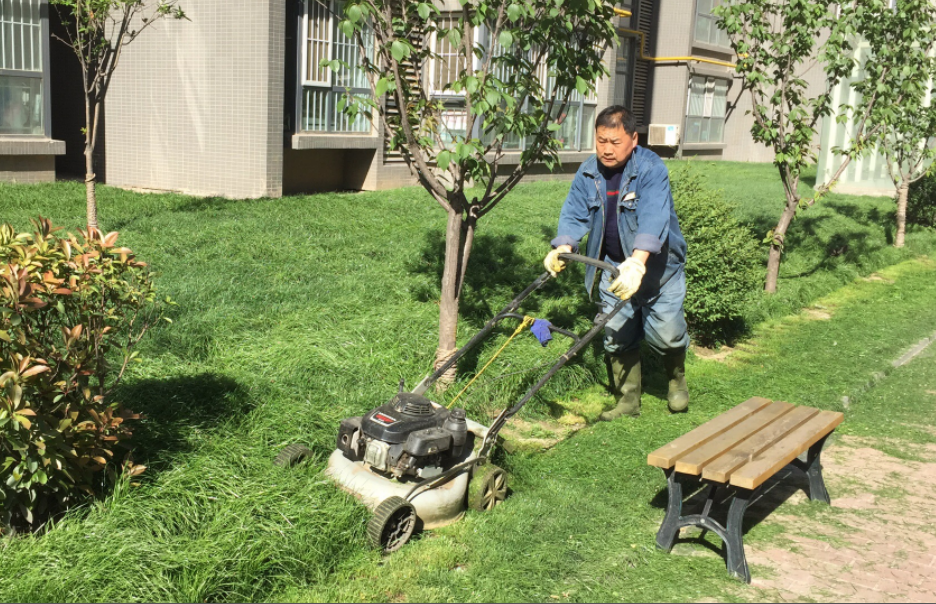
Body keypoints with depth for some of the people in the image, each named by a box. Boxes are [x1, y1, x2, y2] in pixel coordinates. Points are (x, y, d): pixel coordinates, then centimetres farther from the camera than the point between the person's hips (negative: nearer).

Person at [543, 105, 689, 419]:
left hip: (658, 266, -4)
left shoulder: (652, 170, -22)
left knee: (665, 333, -5)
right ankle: (627, 401, 21)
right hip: (614, 266, 5)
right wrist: (563, 248, -26)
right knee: (617, 336, 5)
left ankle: (676, 379, 27)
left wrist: (637, 262, -49)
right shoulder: (588, 173, -3)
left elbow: (654, 219, -35)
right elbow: (574, 214, -6)